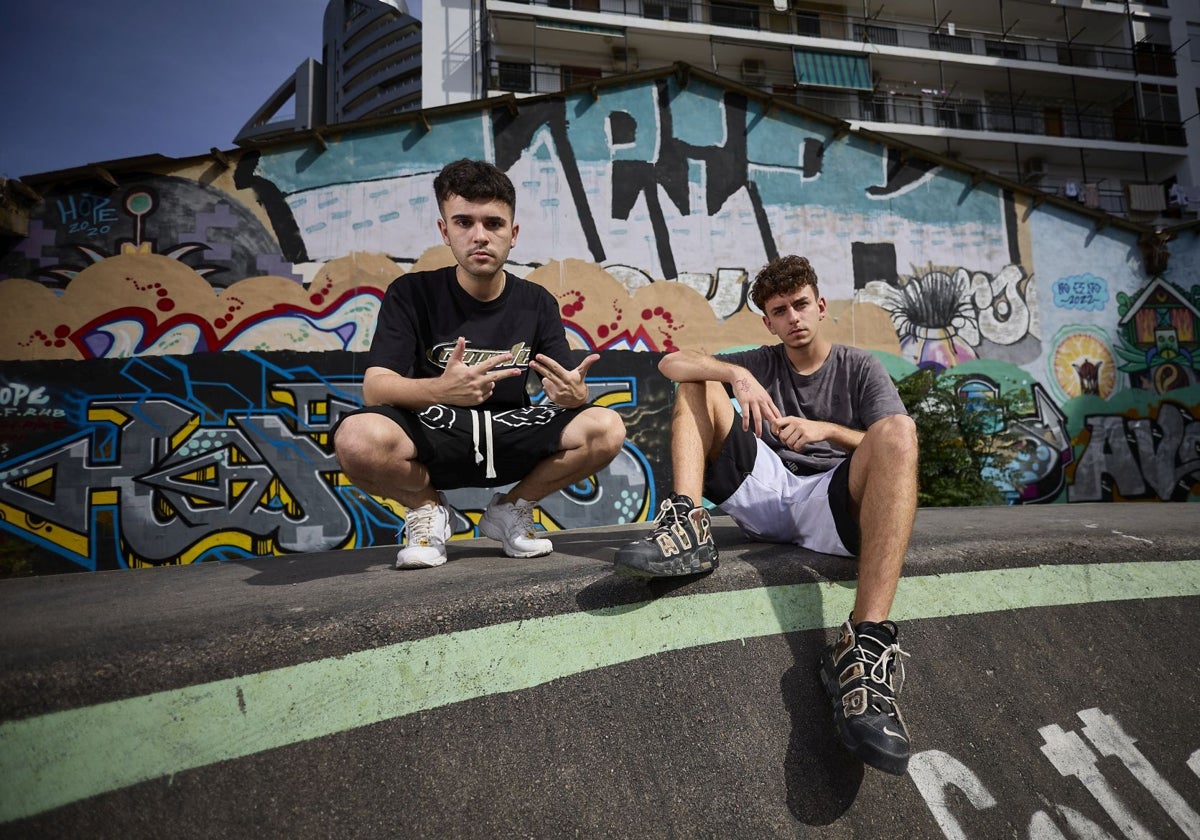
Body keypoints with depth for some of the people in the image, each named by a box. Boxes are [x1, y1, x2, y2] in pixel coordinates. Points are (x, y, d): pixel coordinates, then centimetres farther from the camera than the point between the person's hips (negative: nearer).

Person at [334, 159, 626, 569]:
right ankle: (426, 506, 1)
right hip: (429, 436, -2)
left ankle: (510, 508, 5)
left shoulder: (537, 303, 1)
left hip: (509, 438, 3)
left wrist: (574, 394, -31)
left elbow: (568, 388, -3)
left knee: (607, 429, -22)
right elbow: (374, 388, -17)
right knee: (358, 438, -35)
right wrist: (440, 389, -39)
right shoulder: (411, 293, -6)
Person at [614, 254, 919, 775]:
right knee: (698, 380, 2)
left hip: (829, 502, -2)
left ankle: (865, 644, -47)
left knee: (899, 427, -32)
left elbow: (895, 448, -2)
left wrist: (826, 430, -16)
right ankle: (688, 525, -24)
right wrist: (738, 374, -15)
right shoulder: (761, 363, 18)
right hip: (764, 494, 3)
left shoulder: (860, 369, 14)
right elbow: (671, 363, 2)